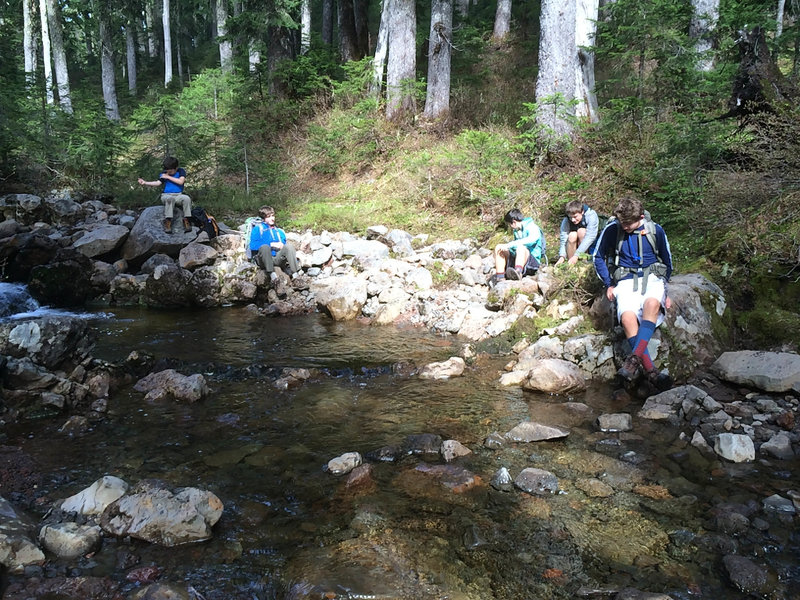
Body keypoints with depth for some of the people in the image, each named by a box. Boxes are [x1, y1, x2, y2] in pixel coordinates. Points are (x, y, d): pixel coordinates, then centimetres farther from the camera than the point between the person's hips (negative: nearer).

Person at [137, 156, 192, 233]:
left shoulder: (180, 171, 2)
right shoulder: (164, 173, 6)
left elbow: (181, 181, -13)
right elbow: (157, 183, -4)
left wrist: (168, 177, -10)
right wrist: (145, 183, -17)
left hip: (178, 195, 0)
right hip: (166, 195, 0)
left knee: (187, 198, -33)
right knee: (169, 198, -38)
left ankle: (186, 220, -24)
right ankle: (168, 221, -35)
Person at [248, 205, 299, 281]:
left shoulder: (279, 231, 25)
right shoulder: (258, 228, 11)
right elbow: (253, 246, -3)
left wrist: (282, 245, -4)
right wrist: (271, 244, -9)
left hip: (277, 259, 3)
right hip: (264, 260, -3)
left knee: (289, 246, -21)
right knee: (265, 247, -33)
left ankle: (295, 273, -35)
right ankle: (271, 273, -38)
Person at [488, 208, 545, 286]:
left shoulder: (532, 228, -5)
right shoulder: (516, 231, 19)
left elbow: (532, 239, -29)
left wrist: (509, 245, -31)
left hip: (533, 262, -7)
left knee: (521, 246, -34)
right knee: (498, 248, -7)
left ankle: (518, 272, -57)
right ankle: (500, 277, -20)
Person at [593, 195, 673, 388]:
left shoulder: (655, 230, 3)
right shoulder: (612, 229, 0)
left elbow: (667, 261, 16)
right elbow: (598, 257, 15)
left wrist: (665, 292, 11)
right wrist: (609, 285, 9)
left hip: (652, 276, 0)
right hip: (626, 280, 0)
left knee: (652, 304, -37)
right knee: (627, 318, -32)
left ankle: (634, 358, -43)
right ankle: (651, 372, -36)